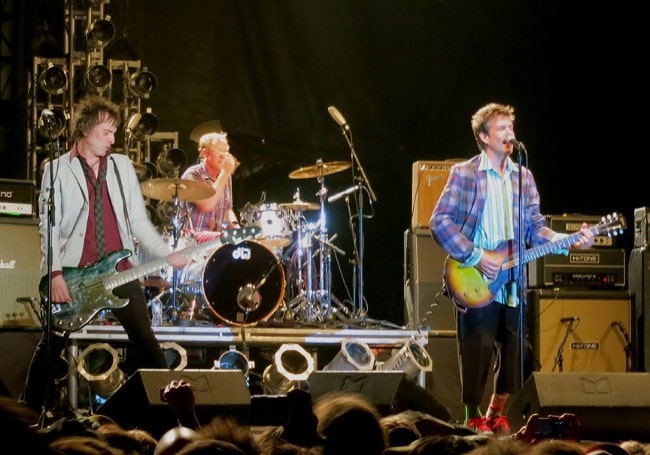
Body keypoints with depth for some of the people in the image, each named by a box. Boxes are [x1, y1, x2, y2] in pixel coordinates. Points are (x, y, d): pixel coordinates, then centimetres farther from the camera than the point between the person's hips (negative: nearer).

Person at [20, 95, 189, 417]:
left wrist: (166, 255, 1)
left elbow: (139, 220, 12)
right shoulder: (57, 170, -1)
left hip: (120, 269, 3)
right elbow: (48, 226, -6)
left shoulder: (122, 166, 11)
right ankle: (29, 407, 11)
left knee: (145, 339, 3)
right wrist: (56, 275, -14)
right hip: (74, 273, -3)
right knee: (52, 344, 0)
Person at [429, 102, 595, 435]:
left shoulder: (524, 177, 13)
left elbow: (535, 228, 9)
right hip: (475, 283, -5)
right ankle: (473, 421, 7)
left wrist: (570, 241, -8)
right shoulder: (463, 173, -3)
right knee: (477, 354, -5)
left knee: (513, 355, 6)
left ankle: (495, 416, 23)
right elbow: (439, 222, -9)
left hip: (512, 283, 5)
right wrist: (475, 257, -16)